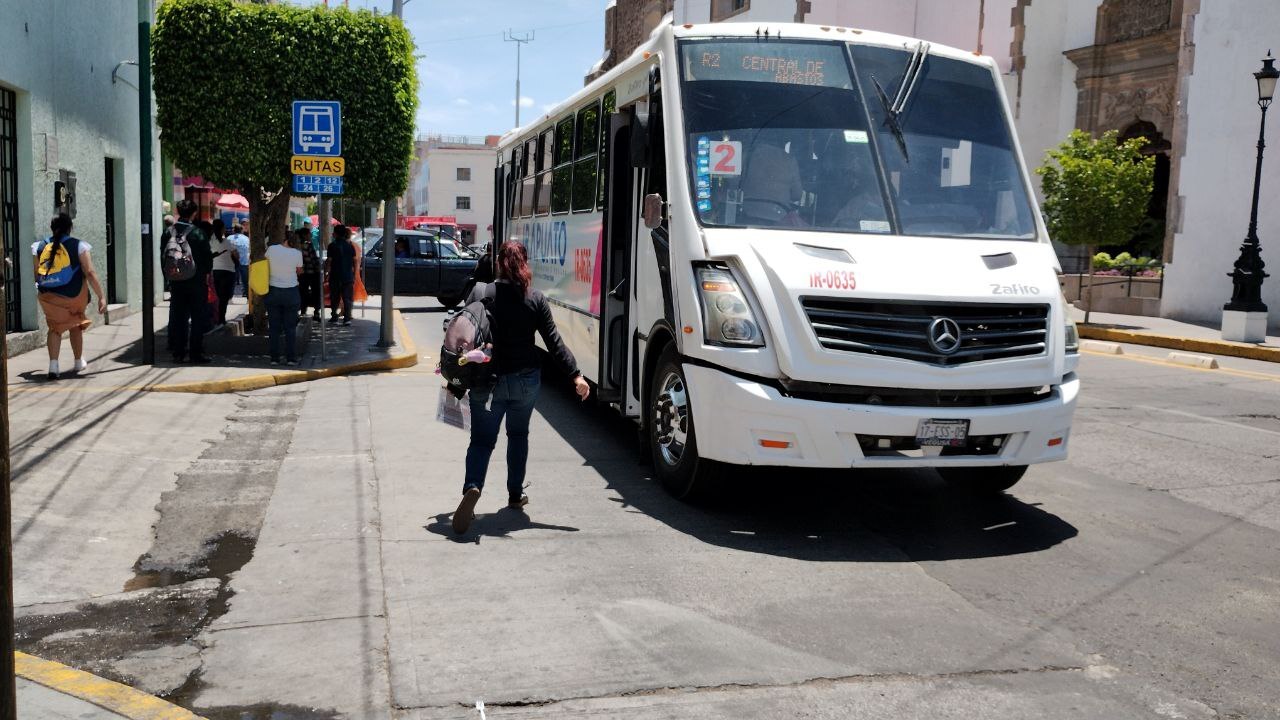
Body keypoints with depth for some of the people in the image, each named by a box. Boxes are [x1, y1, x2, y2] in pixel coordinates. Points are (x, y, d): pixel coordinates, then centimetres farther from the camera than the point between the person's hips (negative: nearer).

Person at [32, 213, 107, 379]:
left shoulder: (40, 247, 4)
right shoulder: (78, 246, -5)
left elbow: (36, 275, 8)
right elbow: (90, 273, -12)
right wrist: (101, 297, -11)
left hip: (48, 296, 2)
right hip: (73, 296, -1)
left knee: (54, 327, 13)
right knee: (76, 326, 20)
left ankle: (53, 365, -4)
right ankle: (79, 362, 35)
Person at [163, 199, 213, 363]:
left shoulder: (169, 233, -1)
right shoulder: (198, 233, -13)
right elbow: (207, 256, -8)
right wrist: (206, 273, 9)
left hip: (176, 282, 4)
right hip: (197, 282, -4)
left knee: (177, 318, 9)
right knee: (198, 318, 4)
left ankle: (178, 352, 12)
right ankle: (195, 353, 3)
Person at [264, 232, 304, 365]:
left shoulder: (271, 249, -9)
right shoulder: (297, 253, -12)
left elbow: (266, 267, 6)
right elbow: (299, 271, 2)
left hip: (273, 291, 1)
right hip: (291, 292, -1)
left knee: (274, 327, 7)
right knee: (290, 327, 6)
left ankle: (274, 358, 8)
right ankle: (291, 358, 5)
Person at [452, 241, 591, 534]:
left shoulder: (479, 293, -5)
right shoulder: (536, 300, -5)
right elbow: (554, 343, -6)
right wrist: (576, 375, -2)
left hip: (486, 381, -1)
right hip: (525, 379, 1)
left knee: (481, 440, 4)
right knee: (518, 435, 21)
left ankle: (472, 487, -22)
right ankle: (515, 494, 28)